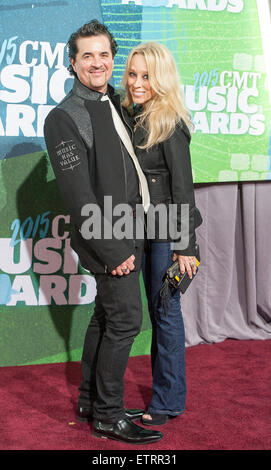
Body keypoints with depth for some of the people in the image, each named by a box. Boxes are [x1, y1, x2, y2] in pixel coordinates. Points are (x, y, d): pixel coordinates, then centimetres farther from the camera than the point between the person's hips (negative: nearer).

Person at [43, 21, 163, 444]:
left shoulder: (116, 103, 11)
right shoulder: (65, 117, -14)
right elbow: (79, 196, -18)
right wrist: (113, 250, -19)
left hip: (127, 232, 8)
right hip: (106, 236, -8)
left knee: (106, 317, 15)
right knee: (125, 319, -4)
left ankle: (90, 402, 30)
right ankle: (108, 416, 11)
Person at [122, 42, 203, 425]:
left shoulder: (170, 123, -14)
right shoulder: (132, 117, 9)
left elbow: (183, 187, -16)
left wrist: (185, 246, -16)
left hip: (168, 230, -8)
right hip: (146, 228, 8)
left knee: (166, 310, 0)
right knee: (157, 308, 15)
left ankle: (168, 401, 13)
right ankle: (164, 386, 29)